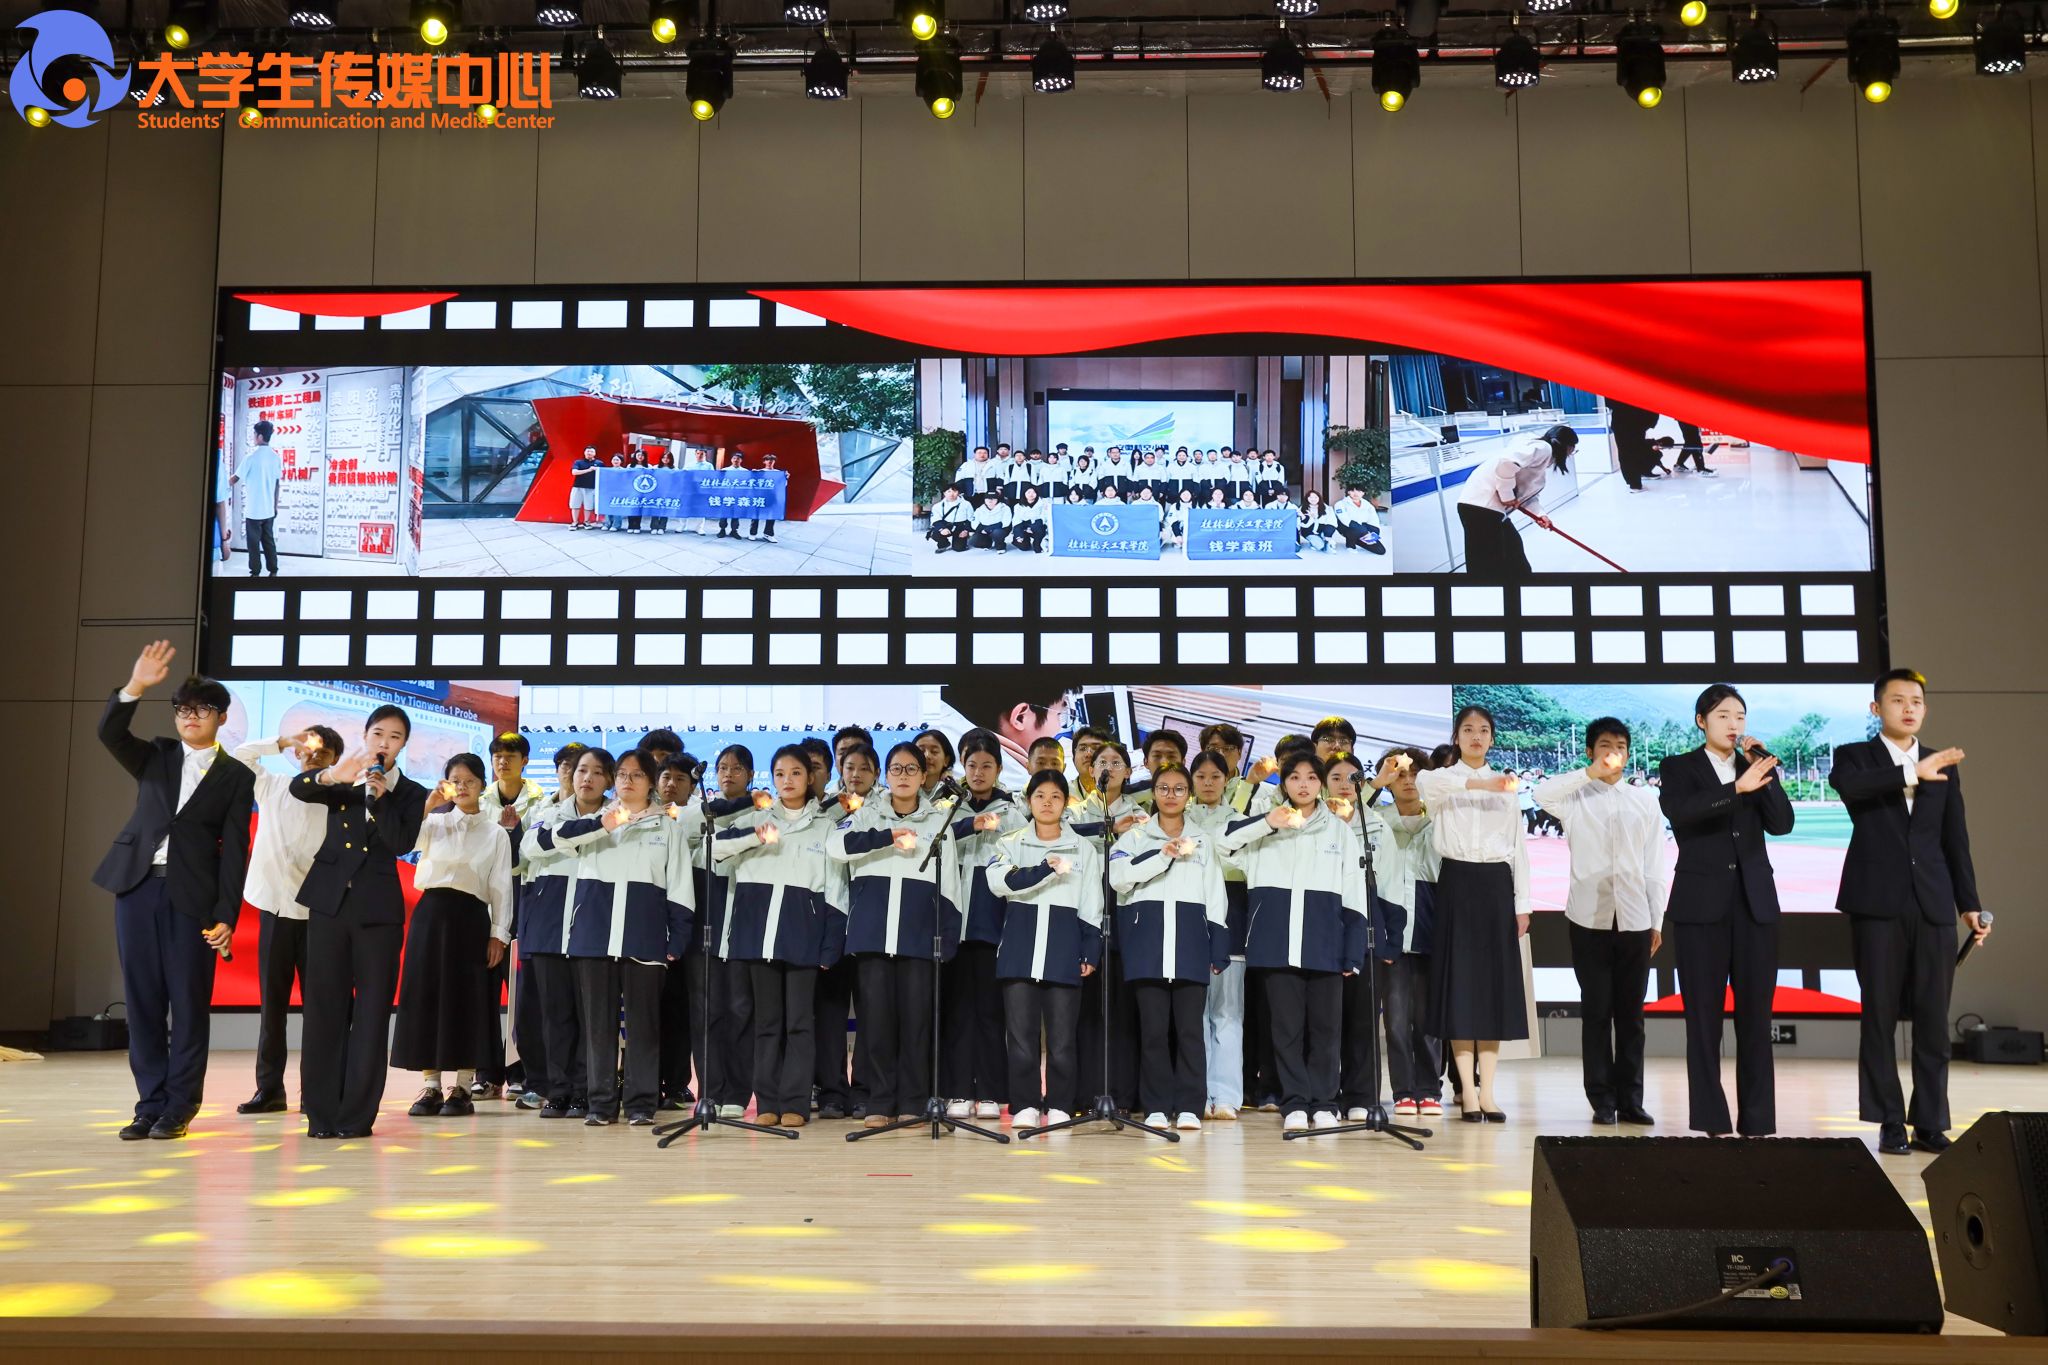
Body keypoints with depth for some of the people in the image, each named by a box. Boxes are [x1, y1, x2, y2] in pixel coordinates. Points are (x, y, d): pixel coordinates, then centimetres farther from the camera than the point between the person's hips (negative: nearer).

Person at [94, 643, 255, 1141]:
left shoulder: (236, 777, 5)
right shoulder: (155, 757, 14)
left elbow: (235, 851, -1)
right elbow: (110, 733, -5)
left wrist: (226, 915, -9)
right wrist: (135, 687, -21)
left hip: (192, 895, -3)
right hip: (139, 886, 3)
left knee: (188, 1003, -2)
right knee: (142, 1000, 5)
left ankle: (179, 1107, 6)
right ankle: (150, 1103, 13)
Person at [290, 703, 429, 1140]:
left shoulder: (411, 794, 6)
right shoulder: (341, 780, 9)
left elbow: (403, 843, -9)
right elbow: (298, 787, -12)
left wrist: (380, 798, -19)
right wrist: (333, 775, -32)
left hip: (378, 909, -1)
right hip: (329, 902, 1)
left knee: (371, 1012, -1)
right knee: (324, 1008, 2)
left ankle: (358, 1114, 5)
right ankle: (321, 1112, 9)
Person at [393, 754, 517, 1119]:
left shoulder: (495, 832, 7)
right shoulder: (434, 823, 10)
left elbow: (501, 886, 4)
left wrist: (498, 934, -2)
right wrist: (427, 806, -17)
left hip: (470, 916, -1)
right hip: (431, 912, 2)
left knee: (466, 998, -1)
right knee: (425, 994, 0)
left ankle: (463, 1088, 6)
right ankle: (431, 1086, 8)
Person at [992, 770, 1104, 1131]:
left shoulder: (1084, 848, 12)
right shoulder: (1010, 843, 10)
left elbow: (1091, 907, 10)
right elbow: (998, 881, -10)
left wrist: (1091, 952, 1)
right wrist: (1045, 869, -22)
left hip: (1064, 946, 0)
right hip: (1020, 945, 0)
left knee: (1062, 1033, -2)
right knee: (1020, 1031, -1)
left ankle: (1059, 1106, 6)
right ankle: (1025, 1106, 6)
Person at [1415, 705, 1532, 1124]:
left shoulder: (1506, 786, 13)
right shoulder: (1442, 780, 4)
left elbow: (1518, 847, 13)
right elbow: (1425, 780, -23)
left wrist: (1522, 904, 6)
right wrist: (1480, 783, -37)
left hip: (1496, 885, 3)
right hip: (1458, 882, -2)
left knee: (1495, 982, 1)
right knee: (1459, 981, -4)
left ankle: (1486, 1091, 7)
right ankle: (1468, 1091, 0)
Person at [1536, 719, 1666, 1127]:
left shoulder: (1646, 800, 9)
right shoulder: (1575, 797, 3)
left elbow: (1654, 866, 9)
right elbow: (1541, 793, -21)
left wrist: (1657, 921, 6)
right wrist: (1590, 773, -19)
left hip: (1635, 920, 2)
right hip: (1590, 919, -2)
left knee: (1630, 1013, 5)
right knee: (1596, 1011, 2)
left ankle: (1630, 1100, 12)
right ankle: (1602, 1100, 8)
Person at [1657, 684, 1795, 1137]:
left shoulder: (1755, 767, 12)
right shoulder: (1678, 768, 4)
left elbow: (1782, 823, -1)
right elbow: (1679, 811, -17)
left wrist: (1763, 769, -8)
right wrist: (1738, 788, -26)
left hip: (1755, 903, 3)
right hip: (1702, 904, -3)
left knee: (1755, 1014, 2)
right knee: (1704, 1015, -2)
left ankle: (1758, 1123, 7)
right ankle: (1710, 1122, 2)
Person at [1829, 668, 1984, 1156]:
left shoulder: (1944, 766, 15)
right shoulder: (1854, 756, 6)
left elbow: (1955, 840, 14)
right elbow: (1847, 786, -19)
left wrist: (1969, 903, 8)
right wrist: (1912, 773, -26)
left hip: (1933, 905, 3)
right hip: (1878, 902, -3)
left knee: (1933, 1020, 2)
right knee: (1880, 1016, 0)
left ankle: (1930, 1124, 8)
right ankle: (1890, 1124, 5)